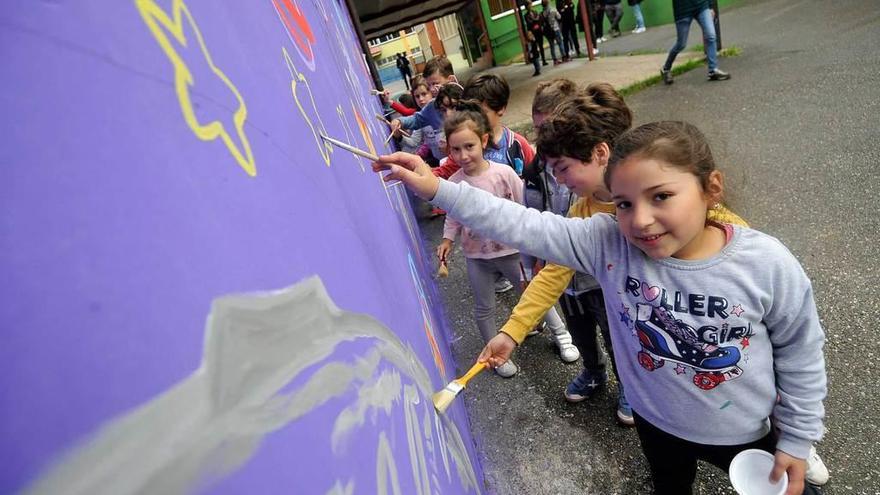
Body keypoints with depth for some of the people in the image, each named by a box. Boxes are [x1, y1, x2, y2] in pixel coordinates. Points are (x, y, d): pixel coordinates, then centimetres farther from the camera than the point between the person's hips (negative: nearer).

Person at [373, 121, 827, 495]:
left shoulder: (765, 263, -26)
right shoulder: (607, 243, -26)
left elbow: (800, 354, -12)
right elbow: (525, 227, -29)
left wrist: (797, 439, -3)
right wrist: (437, 189, -35)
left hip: (743, 432, -1)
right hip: (656, 423, 2)